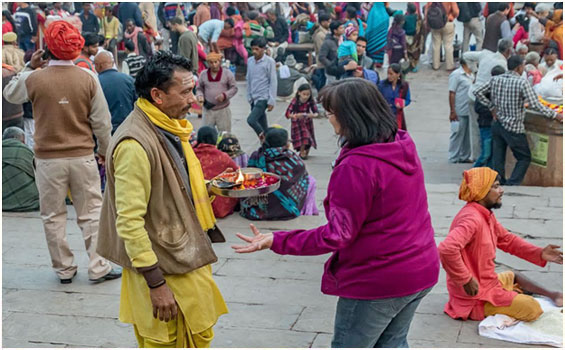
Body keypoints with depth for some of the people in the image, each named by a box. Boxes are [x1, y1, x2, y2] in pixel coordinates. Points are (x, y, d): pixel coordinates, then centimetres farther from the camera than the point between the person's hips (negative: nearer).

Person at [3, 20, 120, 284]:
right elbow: (102, 121, -4)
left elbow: (9, 94, 14)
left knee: (53, 216, 13)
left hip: (48, 159, 0)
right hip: (82, 157, 0)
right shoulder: (88, 78, -8)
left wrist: (30, 67, 18)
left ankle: (64, 270, 21)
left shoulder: (34, 79, -9)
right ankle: (98, 268, 13)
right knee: (91, 213, 10)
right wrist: (104, 150, 11)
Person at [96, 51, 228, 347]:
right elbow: (129, 222, -25)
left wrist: (213, 186, 9)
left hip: (186, 255, 9)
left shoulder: (169, 128, 7)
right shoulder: (135, 144, -24)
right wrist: (156, 284, -23)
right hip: (162, 269, -9)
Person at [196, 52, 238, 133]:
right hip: (208, 109, 1)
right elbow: (199, 88, 14)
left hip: (223, 110, -1)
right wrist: (200, 96, -9)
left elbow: (234, 88, 1)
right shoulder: (203, 74, 4)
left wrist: (225, 95, -16)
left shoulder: (227, 73, -2)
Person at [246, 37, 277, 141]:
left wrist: (271, 101, -11)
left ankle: (264, 138, 0)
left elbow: (273, 82, -9)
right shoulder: (250, 61, 7)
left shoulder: (269, 62, -9)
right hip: (254, 98, 6)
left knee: (251, 120, -19)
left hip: (263, 98, -6)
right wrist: (249, 96, 14)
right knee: (262, 125, 11)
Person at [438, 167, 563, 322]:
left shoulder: (486, 215, 5)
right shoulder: (471, 219, -28)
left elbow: (507, 239, 18)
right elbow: (447, 249, -42)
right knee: (532, 309, -13)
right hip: (476, 295, -10)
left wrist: (540, 253, 7)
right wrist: (466, 280, -30)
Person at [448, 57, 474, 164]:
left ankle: (465, 157, 23)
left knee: (468, 135, 12)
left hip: (470, 111, 7)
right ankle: (454, 158, 10)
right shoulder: (456, 74, -9)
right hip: (459, 112, -7)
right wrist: (452, 111, -15)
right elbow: (452, 93, -11)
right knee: (457, 134, 0)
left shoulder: (471, 75, 13)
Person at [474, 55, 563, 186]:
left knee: (498, 159, 12)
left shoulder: (495, 80, 2)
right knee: (524, 158, 8)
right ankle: (512, 185, -2)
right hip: (513, 128, -6)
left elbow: (478, 92, 9)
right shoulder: (522, 82, -14)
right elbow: (535, 105, -18)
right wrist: (555, 115, -9)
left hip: (497, 125, 6)